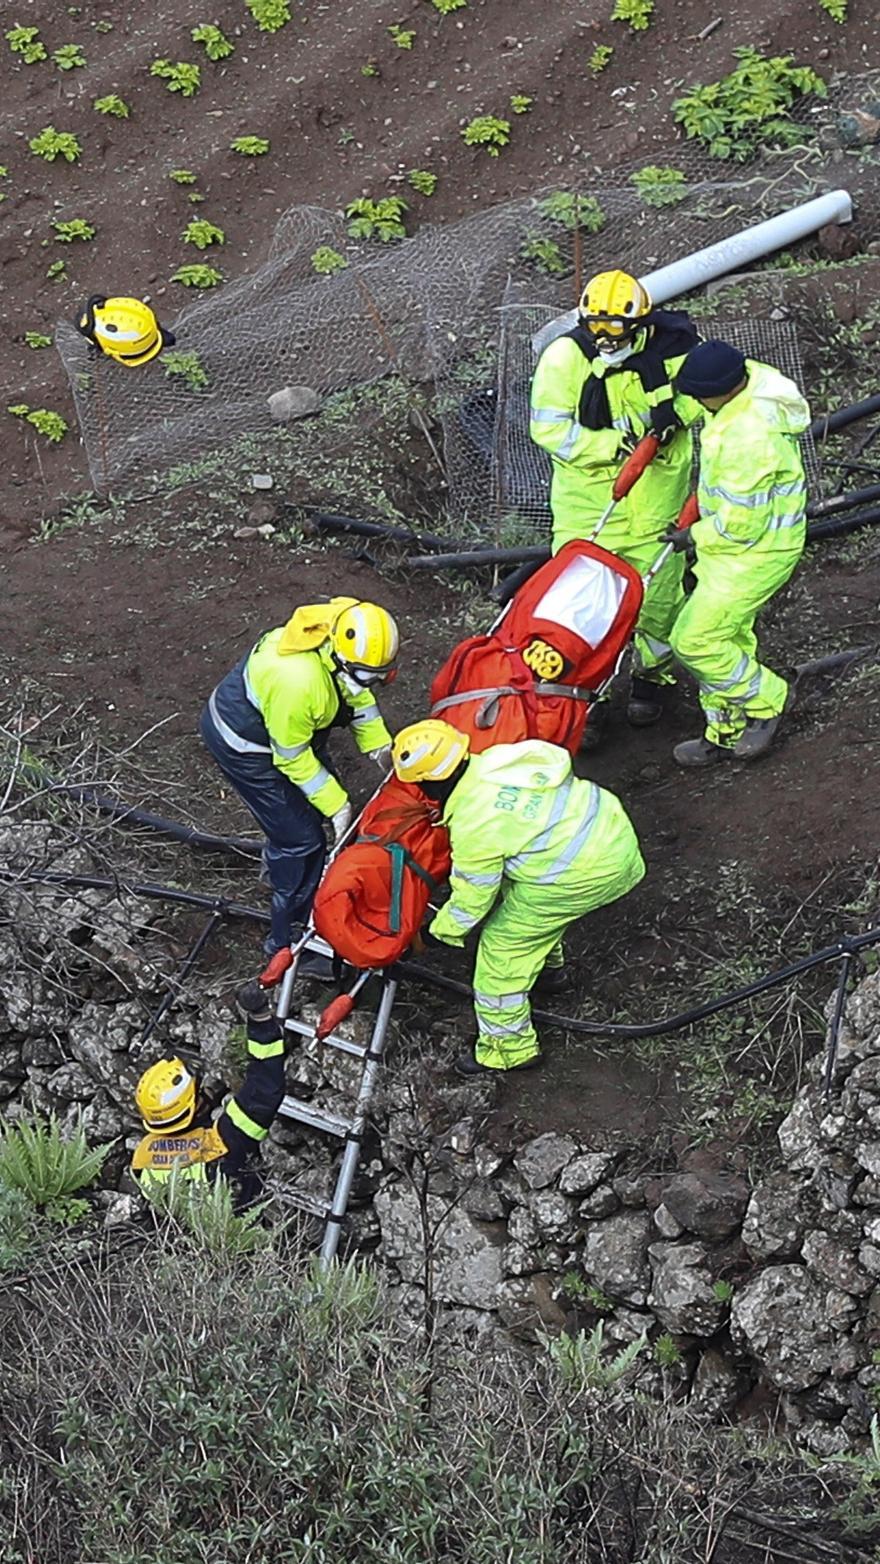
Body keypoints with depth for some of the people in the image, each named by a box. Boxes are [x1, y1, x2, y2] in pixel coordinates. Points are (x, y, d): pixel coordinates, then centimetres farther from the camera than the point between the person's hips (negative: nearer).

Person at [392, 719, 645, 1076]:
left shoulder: (474, 825, -20)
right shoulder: (493, 759, 2)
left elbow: (472, 900, -8)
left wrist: (437, 933, 10)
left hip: (587, 873, -9)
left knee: (503, 945, 6)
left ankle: (509, 1049, 19)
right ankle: (548, 967, 54)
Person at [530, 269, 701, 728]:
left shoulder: (669, 348, -10)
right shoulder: (564, 357, -16)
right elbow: (548, 428, -16)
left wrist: (677, 411, -14)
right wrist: (613, 445, -25)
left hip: (656, 496, 2)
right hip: (586, 497, -2)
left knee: (657, 591, 12)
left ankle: (652, 673, 38)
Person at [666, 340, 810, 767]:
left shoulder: (746, 440, -35)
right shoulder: (754, 377, -6)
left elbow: (742, 525, -27)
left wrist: (696, 535, -10)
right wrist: (707, 486, 19)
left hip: (754, 552, -10)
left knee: (694, 641, -5)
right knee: (728, 636, 18)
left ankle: (765, 700, 15)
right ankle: (728, 731, 31)